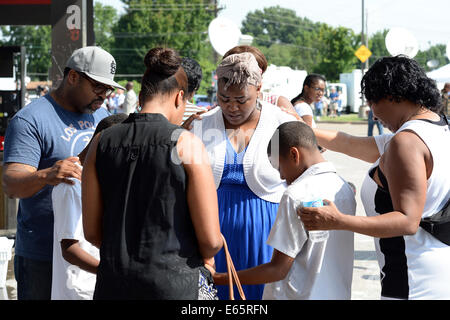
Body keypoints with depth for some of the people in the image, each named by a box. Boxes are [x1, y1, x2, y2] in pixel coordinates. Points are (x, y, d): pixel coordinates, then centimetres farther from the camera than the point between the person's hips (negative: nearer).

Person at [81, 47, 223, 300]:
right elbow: (211, 240, -9)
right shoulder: (188, 144, -7)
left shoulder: (101, 143, 4)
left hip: (114, 283, 4)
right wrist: (205, 257, 13)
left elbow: (92, 231, 7)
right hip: (175, 283, -4)